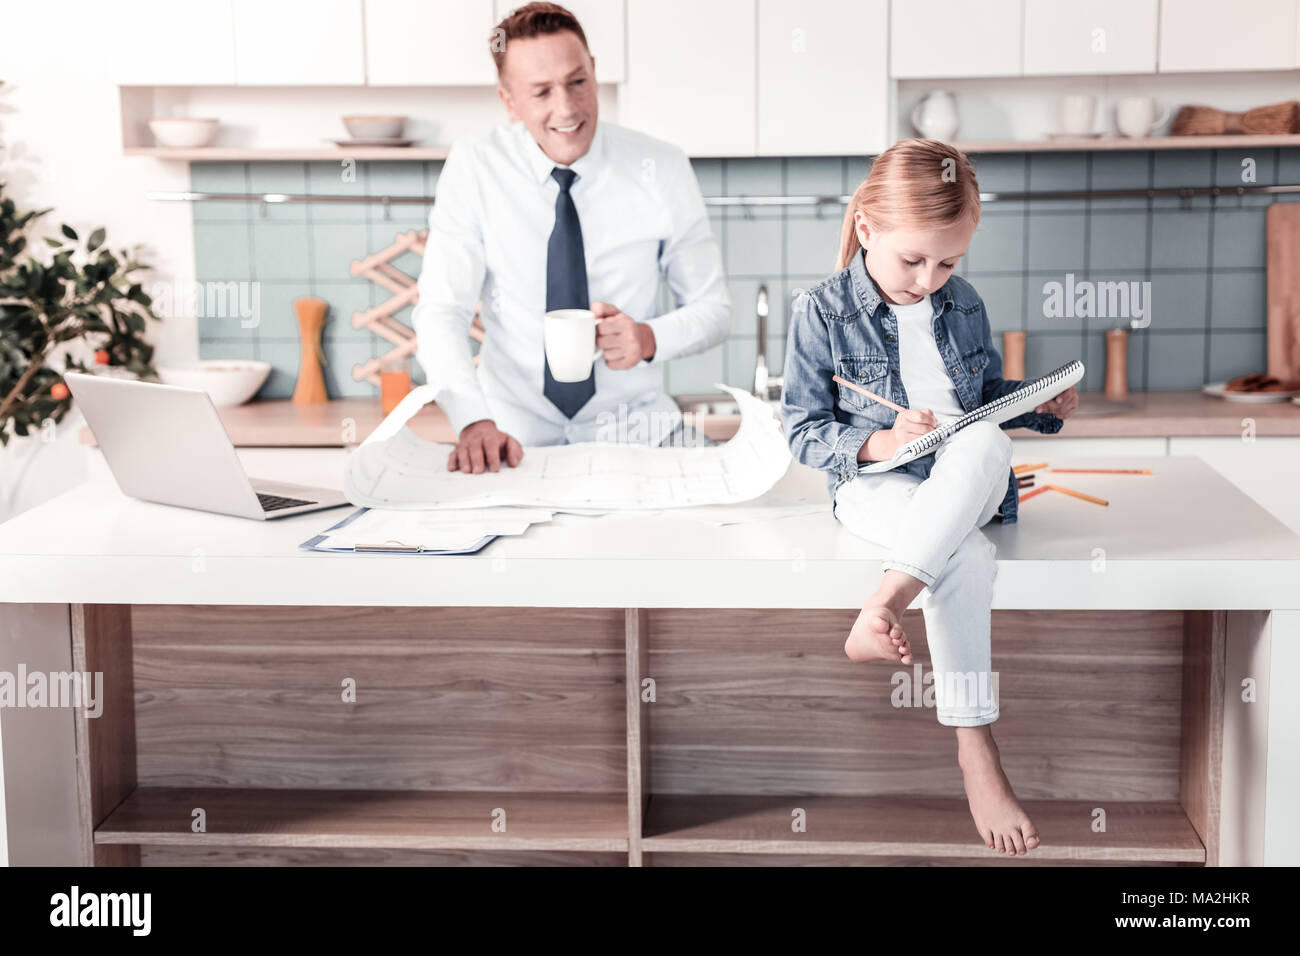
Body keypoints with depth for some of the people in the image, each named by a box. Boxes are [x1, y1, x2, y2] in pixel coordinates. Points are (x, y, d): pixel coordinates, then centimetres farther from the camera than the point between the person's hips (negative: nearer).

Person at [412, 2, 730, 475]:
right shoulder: (473, 169, -4)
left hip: (635, 438, 2)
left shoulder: (663, 170, -1)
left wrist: (649, 338, -16)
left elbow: (713, 309, 6)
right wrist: (474, 422, -26)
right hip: (516, 442, -1)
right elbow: (441, 312, -9)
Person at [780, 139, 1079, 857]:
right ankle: (974, 750, -30)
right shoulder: (821, 313, -3)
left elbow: (990, 390, 26)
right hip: (876, 486, -4)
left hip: (968, 480, 4)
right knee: (969, 557, -36)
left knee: (985, 441, -36)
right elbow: (803, 431, -3)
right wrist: (881, 441, -19)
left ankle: (884, 606, -38)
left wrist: (1042, 403, 4)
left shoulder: (964, 305, 11)